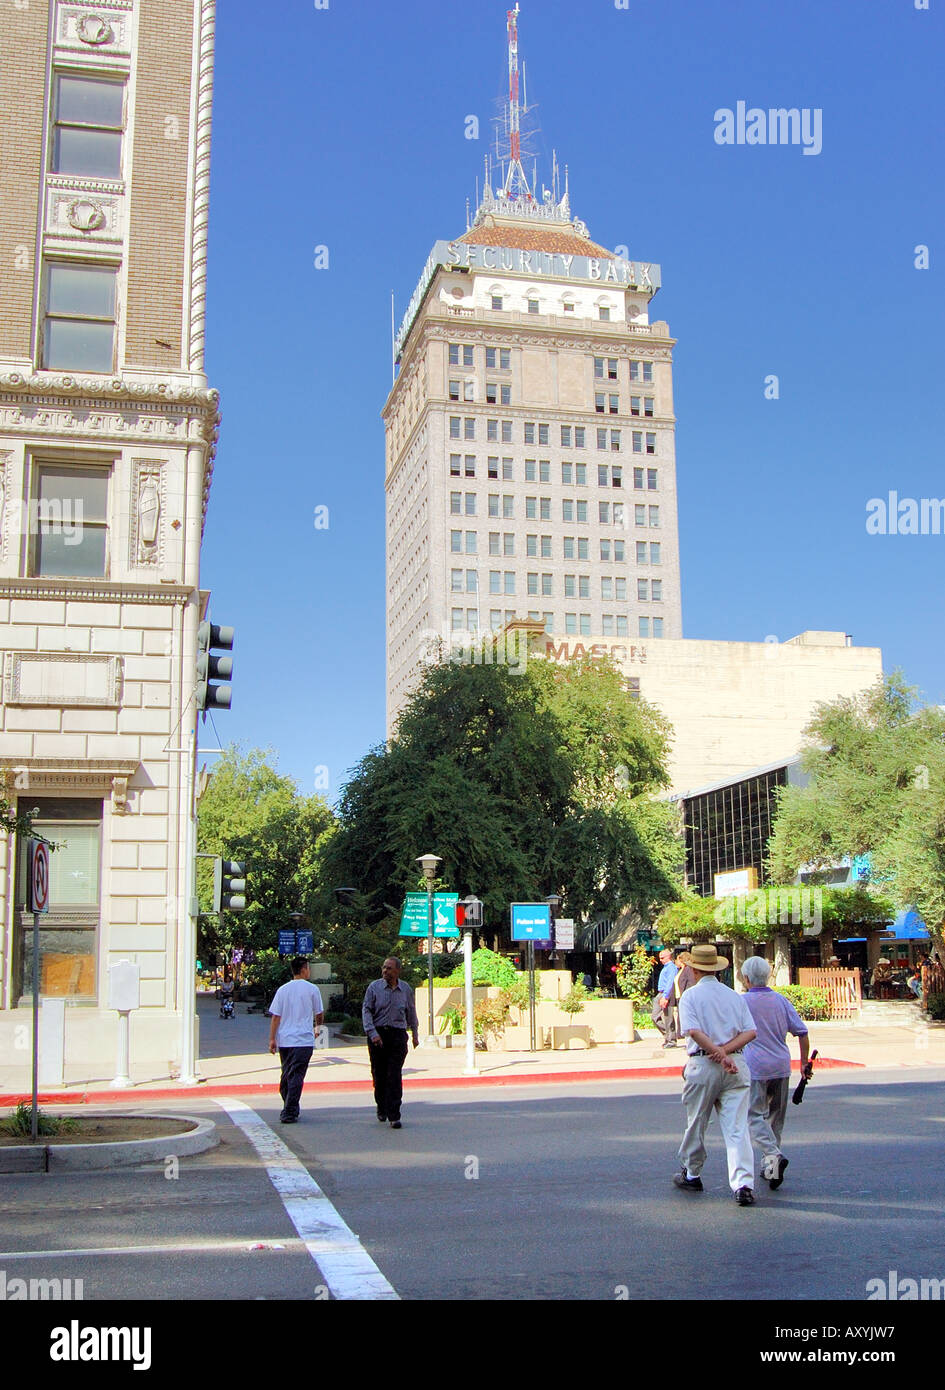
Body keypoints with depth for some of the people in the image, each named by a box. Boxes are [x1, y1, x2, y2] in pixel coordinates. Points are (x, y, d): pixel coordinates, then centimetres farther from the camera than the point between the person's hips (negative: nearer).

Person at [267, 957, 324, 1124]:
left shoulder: (282, 990, 5)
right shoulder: (312, 989, -1)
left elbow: (275, 1016, 1)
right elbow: (319, 1013, 10)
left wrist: (272, 1039, 4)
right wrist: (318, 1026, 30)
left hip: (283, 1040, 4)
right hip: (304, 1040, -4)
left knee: (286, 1075, 16)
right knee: (296, 1076, -5)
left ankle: (289, 1109, 24)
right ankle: (289, 1113, -11)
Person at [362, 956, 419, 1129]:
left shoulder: (406, 989, 6)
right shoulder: (374, 987, 0)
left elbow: (411, 1012, 19)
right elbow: (366, 1010, -3)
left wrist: (415, 1034, 25)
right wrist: (372, 1033, -15)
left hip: (398, 1035, 0)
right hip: (378, 1034, 0)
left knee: (395, 1076, -8)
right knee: (379, 1074, 7)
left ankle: (394, 1116, -7)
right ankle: (381, 1108, 30)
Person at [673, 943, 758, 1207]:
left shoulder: (690, 995, 0)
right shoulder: (735, 996, 12)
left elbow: (694, 1031, -15)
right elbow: (750, 1032, 2)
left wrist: (720, 1054, -17)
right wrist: (726, 1050, -6)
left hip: (703, 1065, -3)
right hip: (736, 1065, 3)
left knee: (696, 1124, 14)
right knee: (737, 1128, -2)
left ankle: (691, 1175, 29)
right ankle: (744, 1184, -14)